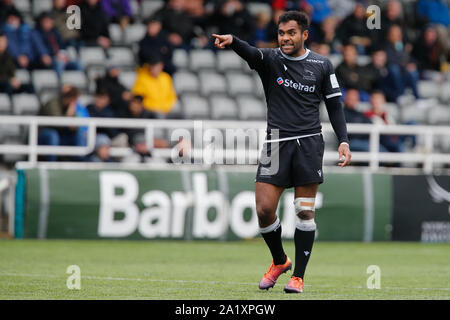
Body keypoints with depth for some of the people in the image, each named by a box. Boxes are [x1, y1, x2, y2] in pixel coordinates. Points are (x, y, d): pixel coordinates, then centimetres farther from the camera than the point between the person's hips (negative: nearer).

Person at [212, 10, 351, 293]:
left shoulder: (322, 65, 6)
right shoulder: (271, 60, 3)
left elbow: (334, 105, 12)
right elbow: (251, 54, -20)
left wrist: (344, 140, 0)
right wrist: (232, 41, -43)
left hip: (309, 143, 0)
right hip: (277, 142, 0)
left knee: (305, 212, -3)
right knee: (264, 209, -6)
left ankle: (298, 276, 6)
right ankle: (279, 261, 20)